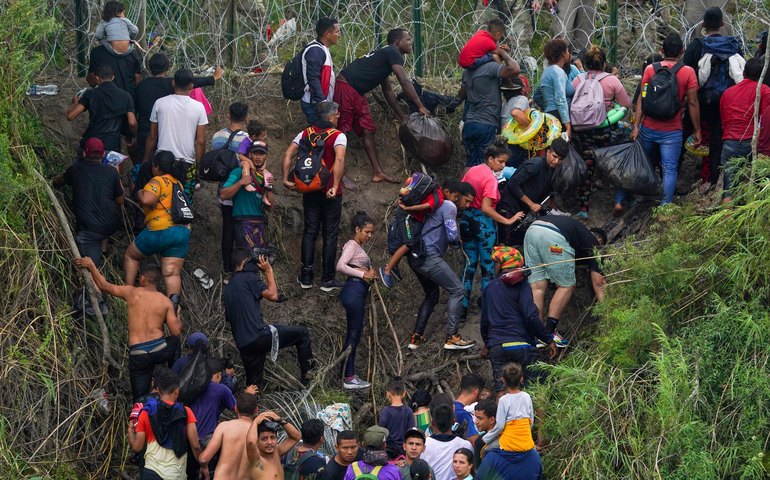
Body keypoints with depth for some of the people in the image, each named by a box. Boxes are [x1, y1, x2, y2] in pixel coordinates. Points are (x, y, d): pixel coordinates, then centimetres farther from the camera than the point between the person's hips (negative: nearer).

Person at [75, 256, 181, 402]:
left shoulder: (132, 293, 1)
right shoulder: (166, 302, 2)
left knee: (140, 398, 9)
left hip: (138, 355, -1)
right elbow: (176, 332, 0)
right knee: (174, 340, 37)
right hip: (161, 350, 1)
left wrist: (90, 265, 22)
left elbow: (104, 285, 8)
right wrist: (178, 317, 23)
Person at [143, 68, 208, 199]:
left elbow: (152, 137, 4)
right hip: (188, 164, -1)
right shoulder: (198, 107, -4)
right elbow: (201, 141, -4)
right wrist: (199, 167, 6)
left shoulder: (160, 103, -2)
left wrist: (146, 161, 15)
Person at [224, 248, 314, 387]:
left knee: (252, 386, 18)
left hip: (242, 343, 8)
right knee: (302, 333, 7)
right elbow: (273, 296, -5)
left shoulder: (228, 288, 21)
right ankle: (306, 374, 13)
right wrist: (269, 271, 5)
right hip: (258, 335, -8)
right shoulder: (248, 277, -4)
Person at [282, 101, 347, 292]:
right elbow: (339, 159, -28)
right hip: (330, 193, -4)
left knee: (309, 232, 13)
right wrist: (335, 186, -29)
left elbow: (288, 154, -5)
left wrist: (286, 179, -2)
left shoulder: (306, 133, 4)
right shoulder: (338, 136, -11)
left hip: (310, 190, 4)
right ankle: (327, 280, 8)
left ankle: (306, 277, 13)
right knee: (330, 235, 5)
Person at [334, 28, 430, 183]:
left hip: (357, 93, 11)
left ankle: (377, 172, 11)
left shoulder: (383, 55, 24)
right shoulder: (393, 53, -7)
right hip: (345, 87, -11)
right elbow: (405, 82, -14)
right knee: (341, 130, -9)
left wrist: (402, 116, 28)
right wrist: (421, 107, -11)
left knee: (367, 130, 9)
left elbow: (388, 92, 29)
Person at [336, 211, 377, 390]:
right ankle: (349, 378, -5)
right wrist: (363, 274, -22)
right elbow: (341, 266, -23)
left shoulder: (359, 247, 20)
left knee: (354, 334, 12)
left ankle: (350, 376, 17)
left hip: (359, 291, 10)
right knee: (353, 334, -7)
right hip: (354, 290, -10)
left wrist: (370, 275, -2)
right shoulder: (352, 245, -8)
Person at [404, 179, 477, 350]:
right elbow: (453, 236, -14)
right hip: (429, 257, -10)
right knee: (457, 290, -4)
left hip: (416, 257, 10)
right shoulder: (449, 206, -6)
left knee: (432, 295, 22)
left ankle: (416, 337, 17)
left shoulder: (440, 205, 23)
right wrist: (458, 240, 8)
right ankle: (452, 337, -8)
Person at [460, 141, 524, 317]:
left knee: (470, 264, 14)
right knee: (488, 266, 5)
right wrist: (507, 221, -21)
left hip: (467, 220, 7)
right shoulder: (491, 179, -18)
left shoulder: (472, 171, 5)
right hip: (483, 223, -7)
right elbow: (486, 208, -24)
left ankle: (463, 307, 14)